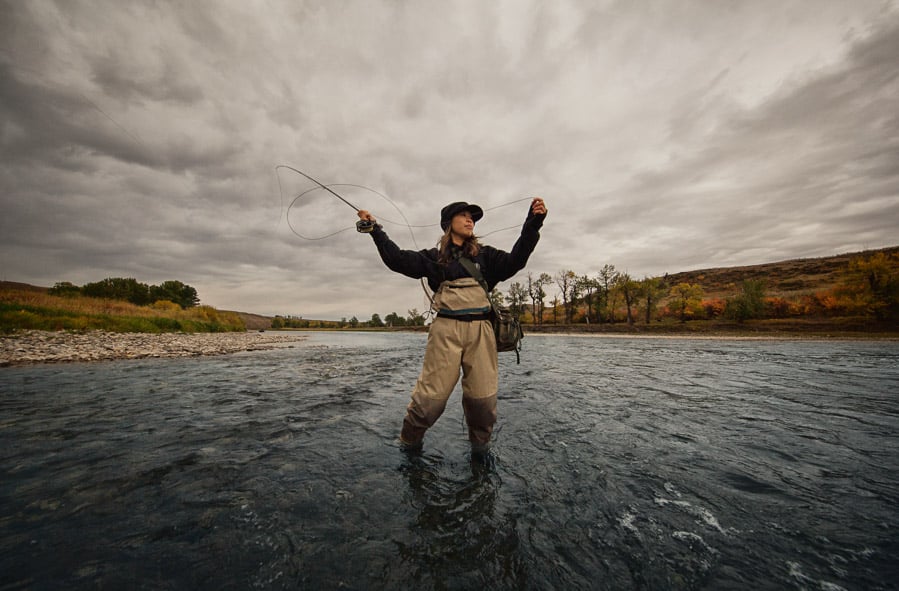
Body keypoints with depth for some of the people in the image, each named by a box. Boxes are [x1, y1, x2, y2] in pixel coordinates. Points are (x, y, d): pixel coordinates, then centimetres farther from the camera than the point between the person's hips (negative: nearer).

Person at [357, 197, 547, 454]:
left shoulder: (485, 255, 16)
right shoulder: (434, 257, 13)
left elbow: (514, 261, 3)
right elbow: (398, 259, 6)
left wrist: (533, 222, -5)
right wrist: (374, 228, 6)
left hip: (480, 329, 2)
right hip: (446, 329, -2)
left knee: (483, 396, 3)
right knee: (432, 395, -2)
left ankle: (480, 442, 29)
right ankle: (409, 441, 24)